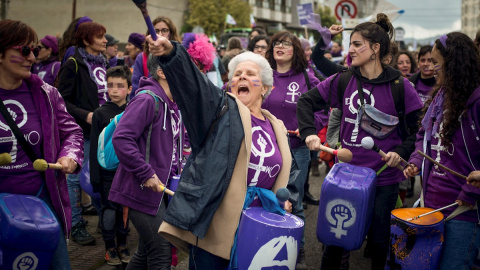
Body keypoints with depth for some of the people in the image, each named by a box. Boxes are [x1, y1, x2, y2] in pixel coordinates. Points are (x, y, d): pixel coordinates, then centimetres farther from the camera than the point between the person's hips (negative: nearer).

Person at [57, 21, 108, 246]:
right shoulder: (73, 65, -8)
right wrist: (85, 115, -19)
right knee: (76, 177, 1)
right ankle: (76, 226, 11)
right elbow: (62, 100, -11)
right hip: (81, 131, -6)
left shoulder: (103, 63, 14)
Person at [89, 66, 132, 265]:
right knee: (109, 209, 3)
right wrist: (95, 176, -6)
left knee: (124, 209, 10)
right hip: (108, 172, -2)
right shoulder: (100, 114, -3)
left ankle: (122, 245, 25)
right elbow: (94, 147, -3)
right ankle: (110, 248, 18)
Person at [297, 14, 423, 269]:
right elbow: (306, 101, 6)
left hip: (384, 177, -2)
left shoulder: (400, 86, -9)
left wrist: (401, 152, -18)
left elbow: (419, 128, -3)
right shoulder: (342, 81, -1)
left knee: (379, 239, 12)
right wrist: (309, 132, -8)